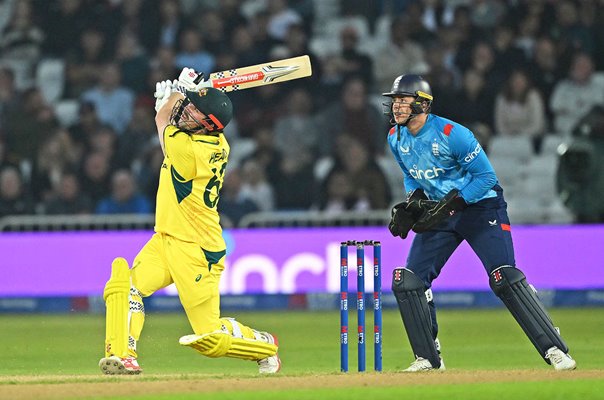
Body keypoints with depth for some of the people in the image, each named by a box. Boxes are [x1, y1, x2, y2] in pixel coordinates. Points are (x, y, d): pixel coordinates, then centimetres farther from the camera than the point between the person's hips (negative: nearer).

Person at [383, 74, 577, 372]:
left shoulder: (452, 134, -22)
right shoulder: (396, 138, -1)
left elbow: (486, 177, -18)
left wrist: (449, 204, -25)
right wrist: (413, 202, -4)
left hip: (479, 205, -7)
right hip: (439, 212, 7)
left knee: (505, 278, -20)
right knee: (407, 281, -5)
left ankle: (555, 351, -17)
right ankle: (428, 358, 7)